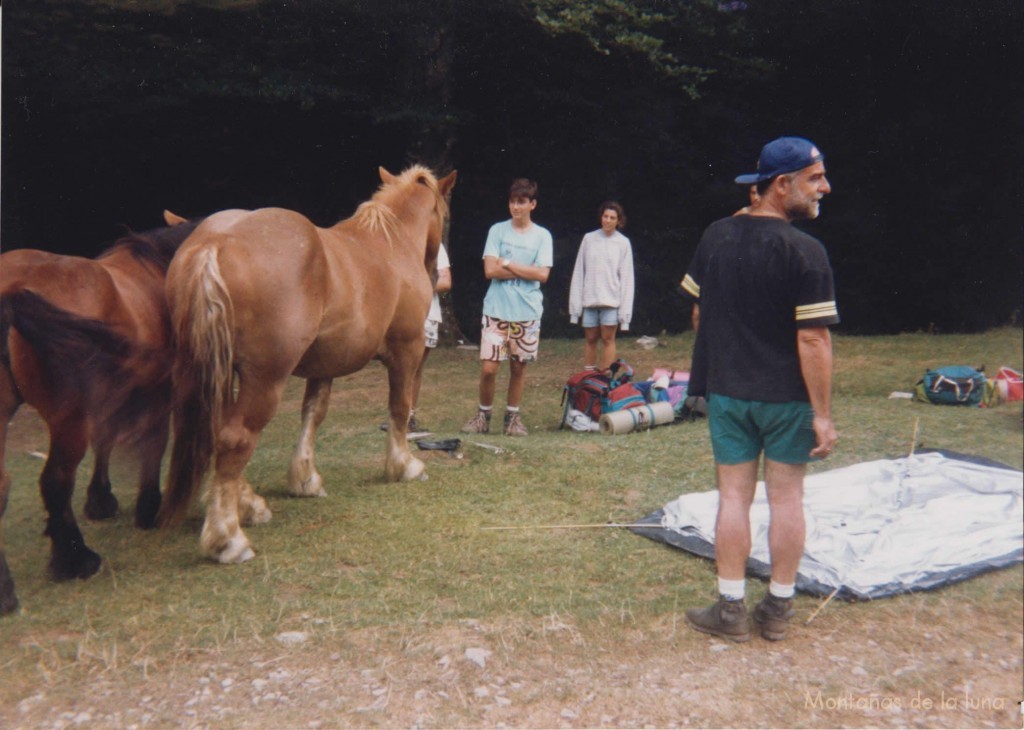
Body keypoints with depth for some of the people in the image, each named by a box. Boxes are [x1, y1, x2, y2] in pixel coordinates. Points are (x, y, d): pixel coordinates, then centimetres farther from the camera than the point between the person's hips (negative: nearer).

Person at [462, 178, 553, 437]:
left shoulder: (542, 235, 4)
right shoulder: (497, 230, 3)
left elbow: (542, 274, -8)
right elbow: (490, 270, -8)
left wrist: (508, 264, -8)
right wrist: (527, 271, -8)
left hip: (528, 312, 1)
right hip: (496, 310, -1)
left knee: (519, 367, 8)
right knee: (488, 368, -5)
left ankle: (513, 416, 23)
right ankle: (484, 415, 15)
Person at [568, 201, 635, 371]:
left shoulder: (623, 243, 0)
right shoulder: (589, 239, 3)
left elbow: (627, 278, 0)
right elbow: (579, 272, 4)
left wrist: (625, 311, -7)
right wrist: (575, 305, 0)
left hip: (611, 299, -2)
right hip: (589, 299, 2)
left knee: (608, 339, 1)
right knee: (590, 339, 9)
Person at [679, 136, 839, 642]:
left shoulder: (715, 236, 2)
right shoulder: (805, 251, -15)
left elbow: (698, 312, 10)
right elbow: (813, 340, -18)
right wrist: (823, 413, -13)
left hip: (726, 391, 4)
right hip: (787, 395, -3)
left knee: (734, 496, 8)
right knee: (786, 497, 10)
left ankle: (731, 610, 15)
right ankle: (778, 609, 21)